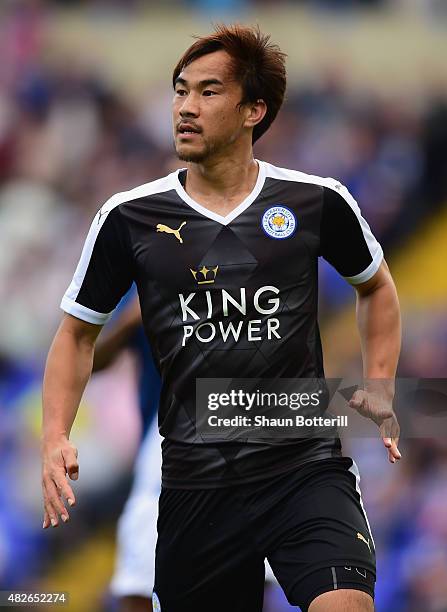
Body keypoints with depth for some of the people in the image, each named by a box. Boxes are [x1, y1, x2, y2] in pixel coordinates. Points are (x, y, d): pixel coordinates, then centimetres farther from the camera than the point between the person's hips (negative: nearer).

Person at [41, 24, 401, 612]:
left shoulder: (318, 201, 0)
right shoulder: (130, 217, 2)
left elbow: (376, 286, 20)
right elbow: (78, 333, 12)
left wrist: (379, 388, 7)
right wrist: (55, 440, -2)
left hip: (307, 468, -2)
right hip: (196, 485, 2)